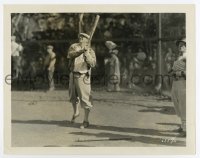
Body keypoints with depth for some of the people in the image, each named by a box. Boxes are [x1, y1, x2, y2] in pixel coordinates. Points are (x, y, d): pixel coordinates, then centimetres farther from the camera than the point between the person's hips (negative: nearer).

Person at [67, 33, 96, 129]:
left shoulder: (90, 51, -3)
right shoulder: (74, 46, 3)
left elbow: (92, 64, -16)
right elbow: (70, 55, -17)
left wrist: (87, 53, -27)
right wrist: (81, 51, -31)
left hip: (83, 77, -4)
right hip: (73, 75, 4)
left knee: (85, 98, -7)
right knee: (73, 96, 19)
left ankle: (86, 121, 0)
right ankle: (76, 112, 45)